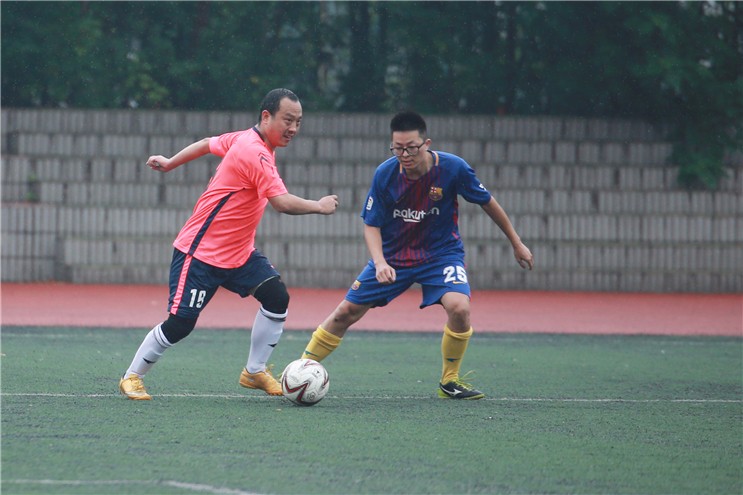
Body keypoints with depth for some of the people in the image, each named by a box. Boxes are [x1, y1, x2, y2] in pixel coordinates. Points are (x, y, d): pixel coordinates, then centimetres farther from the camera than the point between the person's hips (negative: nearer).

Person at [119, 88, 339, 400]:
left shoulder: (245, 139, 4)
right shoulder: (254, 153, -25)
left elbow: (207, 144, 20)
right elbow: (282, 203, -32)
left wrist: (170, 163, 33)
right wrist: (319, 207, -18)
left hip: (238, 252, 9)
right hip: (200, 252, -9)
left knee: (276, 297, -8)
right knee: (180, 324, -8)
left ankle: (254, 371, 4)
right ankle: (132, 377, 10)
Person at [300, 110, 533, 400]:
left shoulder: (453, 168, -20)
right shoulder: (385, 174, -17)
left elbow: (487, 203, -3)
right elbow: (371, 225, -7)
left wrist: (516, 243, 6)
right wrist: (380, 262, -26)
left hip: (441, 253, -2)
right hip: (392, 256, 2)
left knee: (459, 307, -28)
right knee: (346, 312, 0)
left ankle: (449, 381, -6)